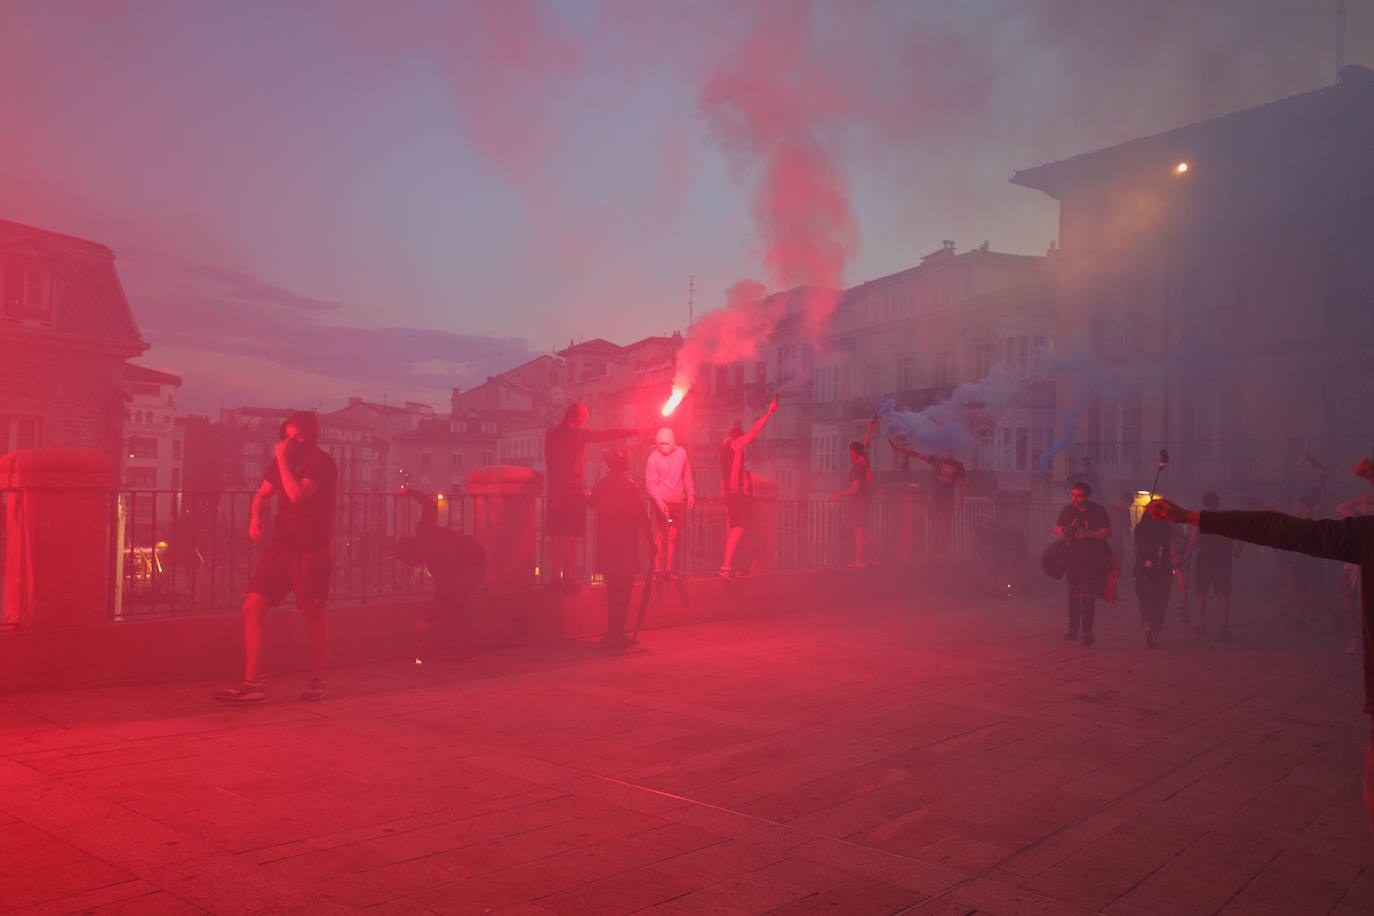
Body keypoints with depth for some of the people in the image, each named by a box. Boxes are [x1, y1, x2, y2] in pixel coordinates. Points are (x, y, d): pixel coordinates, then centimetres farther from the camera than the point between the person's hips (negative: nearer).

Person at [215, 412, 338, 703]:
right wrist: (255, 518, -2)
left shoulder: (323, 464, -12)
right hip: (279, 547, 6)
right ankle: (251, 683, 3)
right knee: (252, 609, -2)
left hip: (311, 551, -6)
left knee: (314, 615, 6)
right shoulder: (283, 460, 8)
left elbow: (297, 494, -28)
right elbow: (262, 495, 17)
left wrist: (282, 461, -19)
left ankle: (319, 680, 24)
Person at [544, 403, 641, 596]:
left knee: (555, 536, 7)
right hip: (573, 489, -6)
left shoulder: (550, 434, 10)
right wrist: (637, 431, -7)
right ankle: (568, 578, -4)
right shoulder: (577, 433, -7)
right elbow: (608, 435, -10)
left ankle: (555, 576, 9)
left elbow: (549, 461, 15)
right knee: (571, 536, -3)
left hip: (555, 489, 6)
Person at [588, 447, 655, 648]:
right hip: (625, 543, -6)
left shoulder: (601, 484, 4)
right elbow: (640, 516, -12)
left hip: (606, 543, 6)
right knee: (623, 590, -1)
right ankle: (617, 634, -2)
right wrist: (650, 536, -4)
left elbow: (591, 503, 23)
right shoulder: (628, 485, -13)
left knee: (613, 589, 15)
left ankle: (613, 633, 20)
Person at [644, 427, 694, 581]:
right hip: (662, 502, -5)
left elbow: (687, 475, 13)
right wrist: (659, 501, -23)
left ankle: (668, 569, 18)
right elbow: (650, 483, -13)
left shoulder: (681, 453, 3)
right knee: (661, 535, -3)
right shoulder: (654, 458, -10)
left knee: (673, 535, 10)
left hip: (678, 501, 5)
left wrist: (690, 493, 9)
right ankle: (657, 569, 3)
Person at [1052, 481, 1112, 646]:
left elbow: (1107, 532, -9)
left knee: (1087, 594, -12)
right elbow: (1055, 527, 14)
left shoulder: (1098, 510, -3)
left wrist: (1088, 533, -23)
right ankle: (1073, 629, 19)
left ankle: (1087, 631, -9)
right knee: (1073, 594, 11)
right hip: (1072, 558, 5)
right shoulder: (1067, 510, 8)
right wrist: (1060, 531, -10)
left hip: (1092, 560, -4)